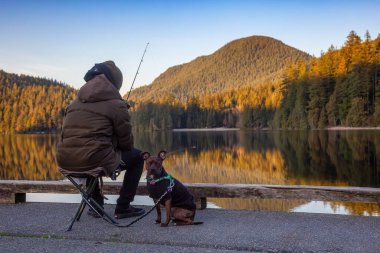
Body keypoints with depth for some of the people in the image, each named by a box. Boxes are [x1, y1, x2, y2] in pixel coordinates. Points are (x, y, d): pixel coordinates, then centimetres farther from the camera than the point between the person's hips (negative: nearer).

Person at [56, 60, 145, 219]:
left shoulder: (75, 102, 17)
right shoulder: (116, 105, -2)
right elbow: (126, 142, 3)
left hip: (65, 163, 7)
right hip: (94, 162, -6)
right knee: (137, 157, 17)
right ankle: (123, 208, 17)